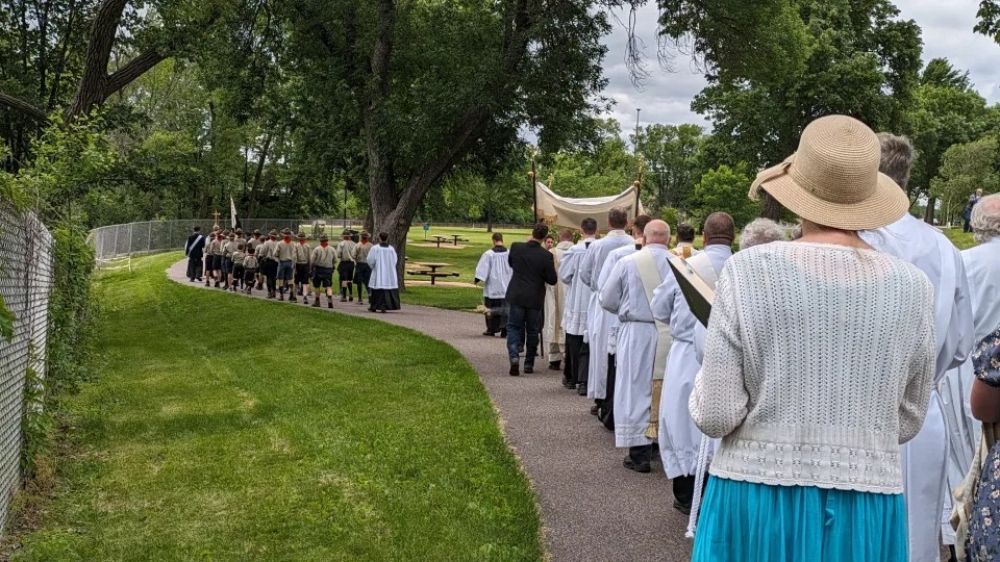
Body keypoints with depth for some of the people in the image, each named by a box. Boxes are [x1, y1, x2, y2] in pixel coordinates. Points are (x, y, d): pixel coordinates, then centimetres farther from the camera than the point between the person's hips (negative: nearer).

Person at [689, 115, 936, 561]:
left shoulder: (747, 271, -12)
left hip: (756, 503, -2)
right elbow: (907, 422, 7)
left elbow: (715, 416, -11)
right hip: (867, 511, 2)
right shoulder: (914, 288, -3)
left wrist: (708, 374, 9)